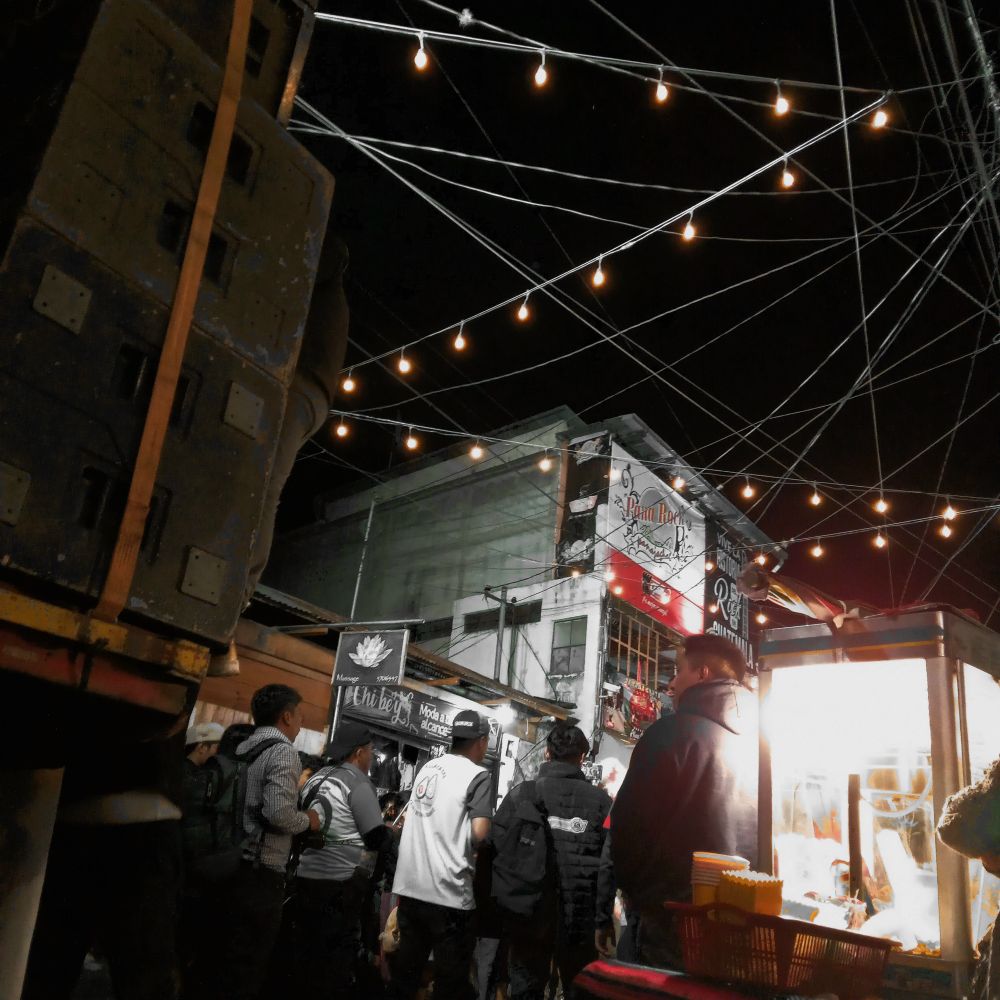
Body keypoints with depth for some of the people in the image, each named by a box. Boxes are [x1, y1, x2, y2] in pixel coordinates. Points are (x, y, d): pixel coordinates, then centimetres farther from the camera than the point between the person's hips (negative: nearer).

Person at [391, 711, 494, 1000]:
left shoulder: (427, 768, 11)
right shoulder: (477, 776, -11)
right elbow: (480, 832, -21)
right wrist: (470, 849, 1)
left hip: (410, 885, 7)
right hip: (448, 891, -7)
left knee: (405, 970, 17)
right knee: (451, 976, 5)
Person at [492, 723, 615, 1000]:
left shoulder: (523, 794, -5)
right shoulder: (600, 800, -4)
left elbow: (496, 851, -8)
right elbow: (609, 864, -10)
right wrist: (603, 919, -2)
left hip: (529, 915, 0)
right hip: (580, 919, 0)